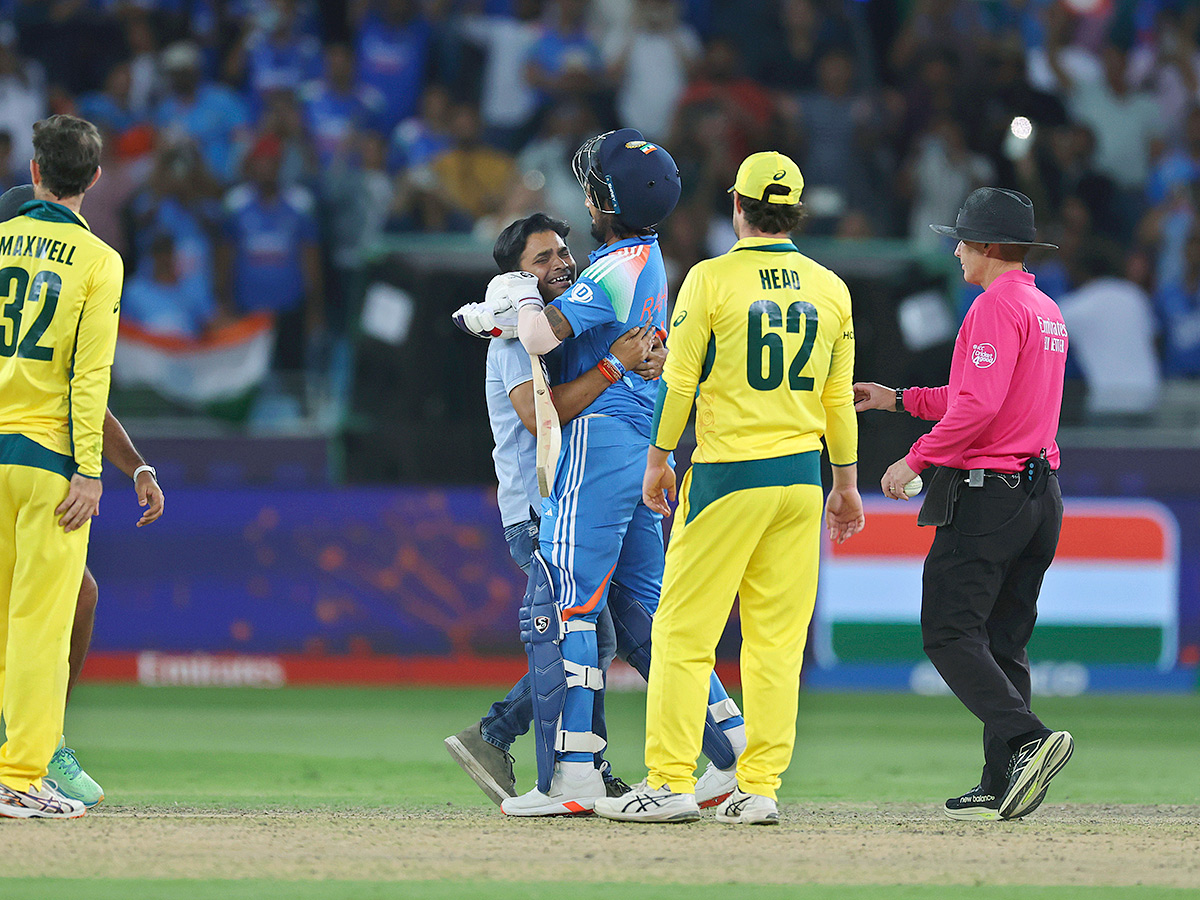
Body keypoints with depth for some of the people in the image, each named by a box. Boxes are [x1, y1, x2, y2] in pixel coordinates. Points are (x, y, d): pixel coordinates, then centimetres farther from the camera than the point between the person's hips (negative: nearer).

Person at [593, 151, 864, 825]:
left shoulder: (712, 279, -7)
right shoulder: (830, 289, 6)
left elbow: (680, 382, -6)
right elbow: (839, 398, 10)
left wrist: (658, 459, 6)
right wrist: (846, 483, 18)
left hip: (727, 474, -5)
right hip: (802, 476, 5)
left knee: (685, 630, -1)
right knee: (777, 639, 7)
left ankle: (672, 783, -6)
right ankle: (760, 788, 4)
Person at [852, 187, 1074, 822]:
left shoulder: (996, 307, -12)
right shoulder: (1048, 312, 19)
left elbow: (979, 406, -22)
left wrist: (916, 459, -15)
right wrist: (899, 400, 29)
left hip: (986, 492, -9)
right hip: (1041, 495, 9)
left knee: (949, 633, -10)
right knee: (1003, 640, 10)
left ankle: (1027, 739, -26)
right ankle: (1002, 787, 7)